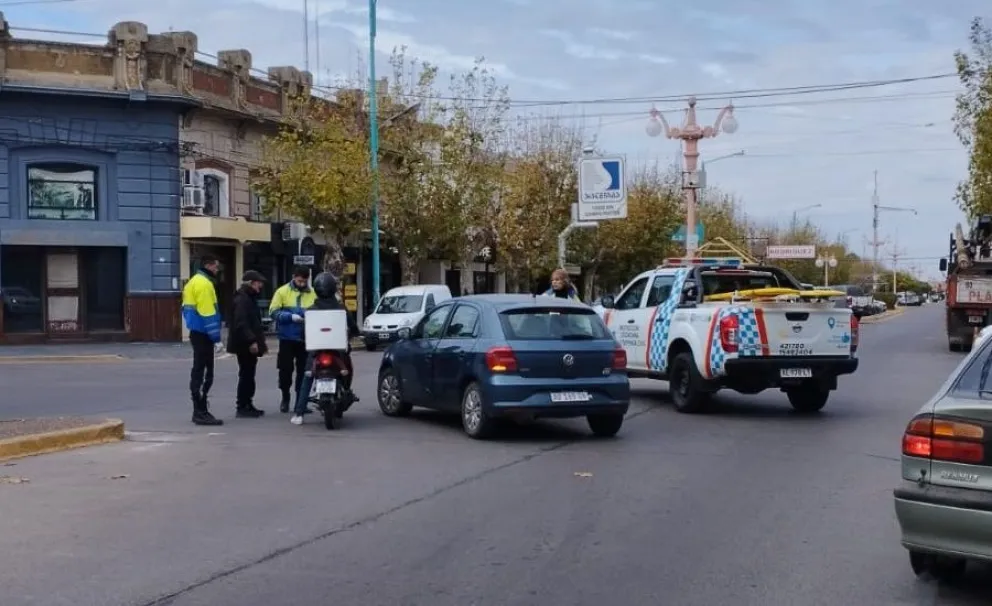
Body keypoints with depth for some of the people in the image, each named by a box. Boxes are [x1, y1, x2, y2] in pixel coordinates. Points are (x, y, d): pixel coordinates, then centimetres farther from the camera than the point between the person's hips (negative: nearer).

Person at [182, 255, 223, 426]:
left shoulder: (194, 281, 17)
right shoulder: (204, 283, -15)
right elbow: (207, 312, -21)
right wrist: (216, 336, -19)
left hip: (197, 332, 11)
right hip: (203, 334, -11)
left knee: (199, 372, 15)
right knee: (205, 373, -8)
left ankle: (199, 411, 21)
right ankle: (201, 412, -7)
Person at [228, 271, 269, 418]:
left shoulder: (249, 298, 20)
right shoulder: (242, 299, -14)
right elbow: (241, 323, -24)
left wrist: (260, 341, 23)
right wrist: (251, 341, -27)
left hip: (248, 344, 10)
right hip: (245, 345, -10)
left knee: (249, 375, 13)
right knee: (246, 375, -8)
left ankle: (247, 405, 19)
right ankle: (242, 407, -5)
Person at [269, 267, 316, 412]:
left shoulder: (313, 294, 3)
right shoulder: (282, 291, -1)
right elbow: (274, 312, -6)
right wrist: (291, 316, -19)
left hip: (306, 339, 1)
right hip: (287, 338, -1)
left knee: (303, 371, 6)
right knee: (285, 369, 5)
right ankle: (285, 398, 22)